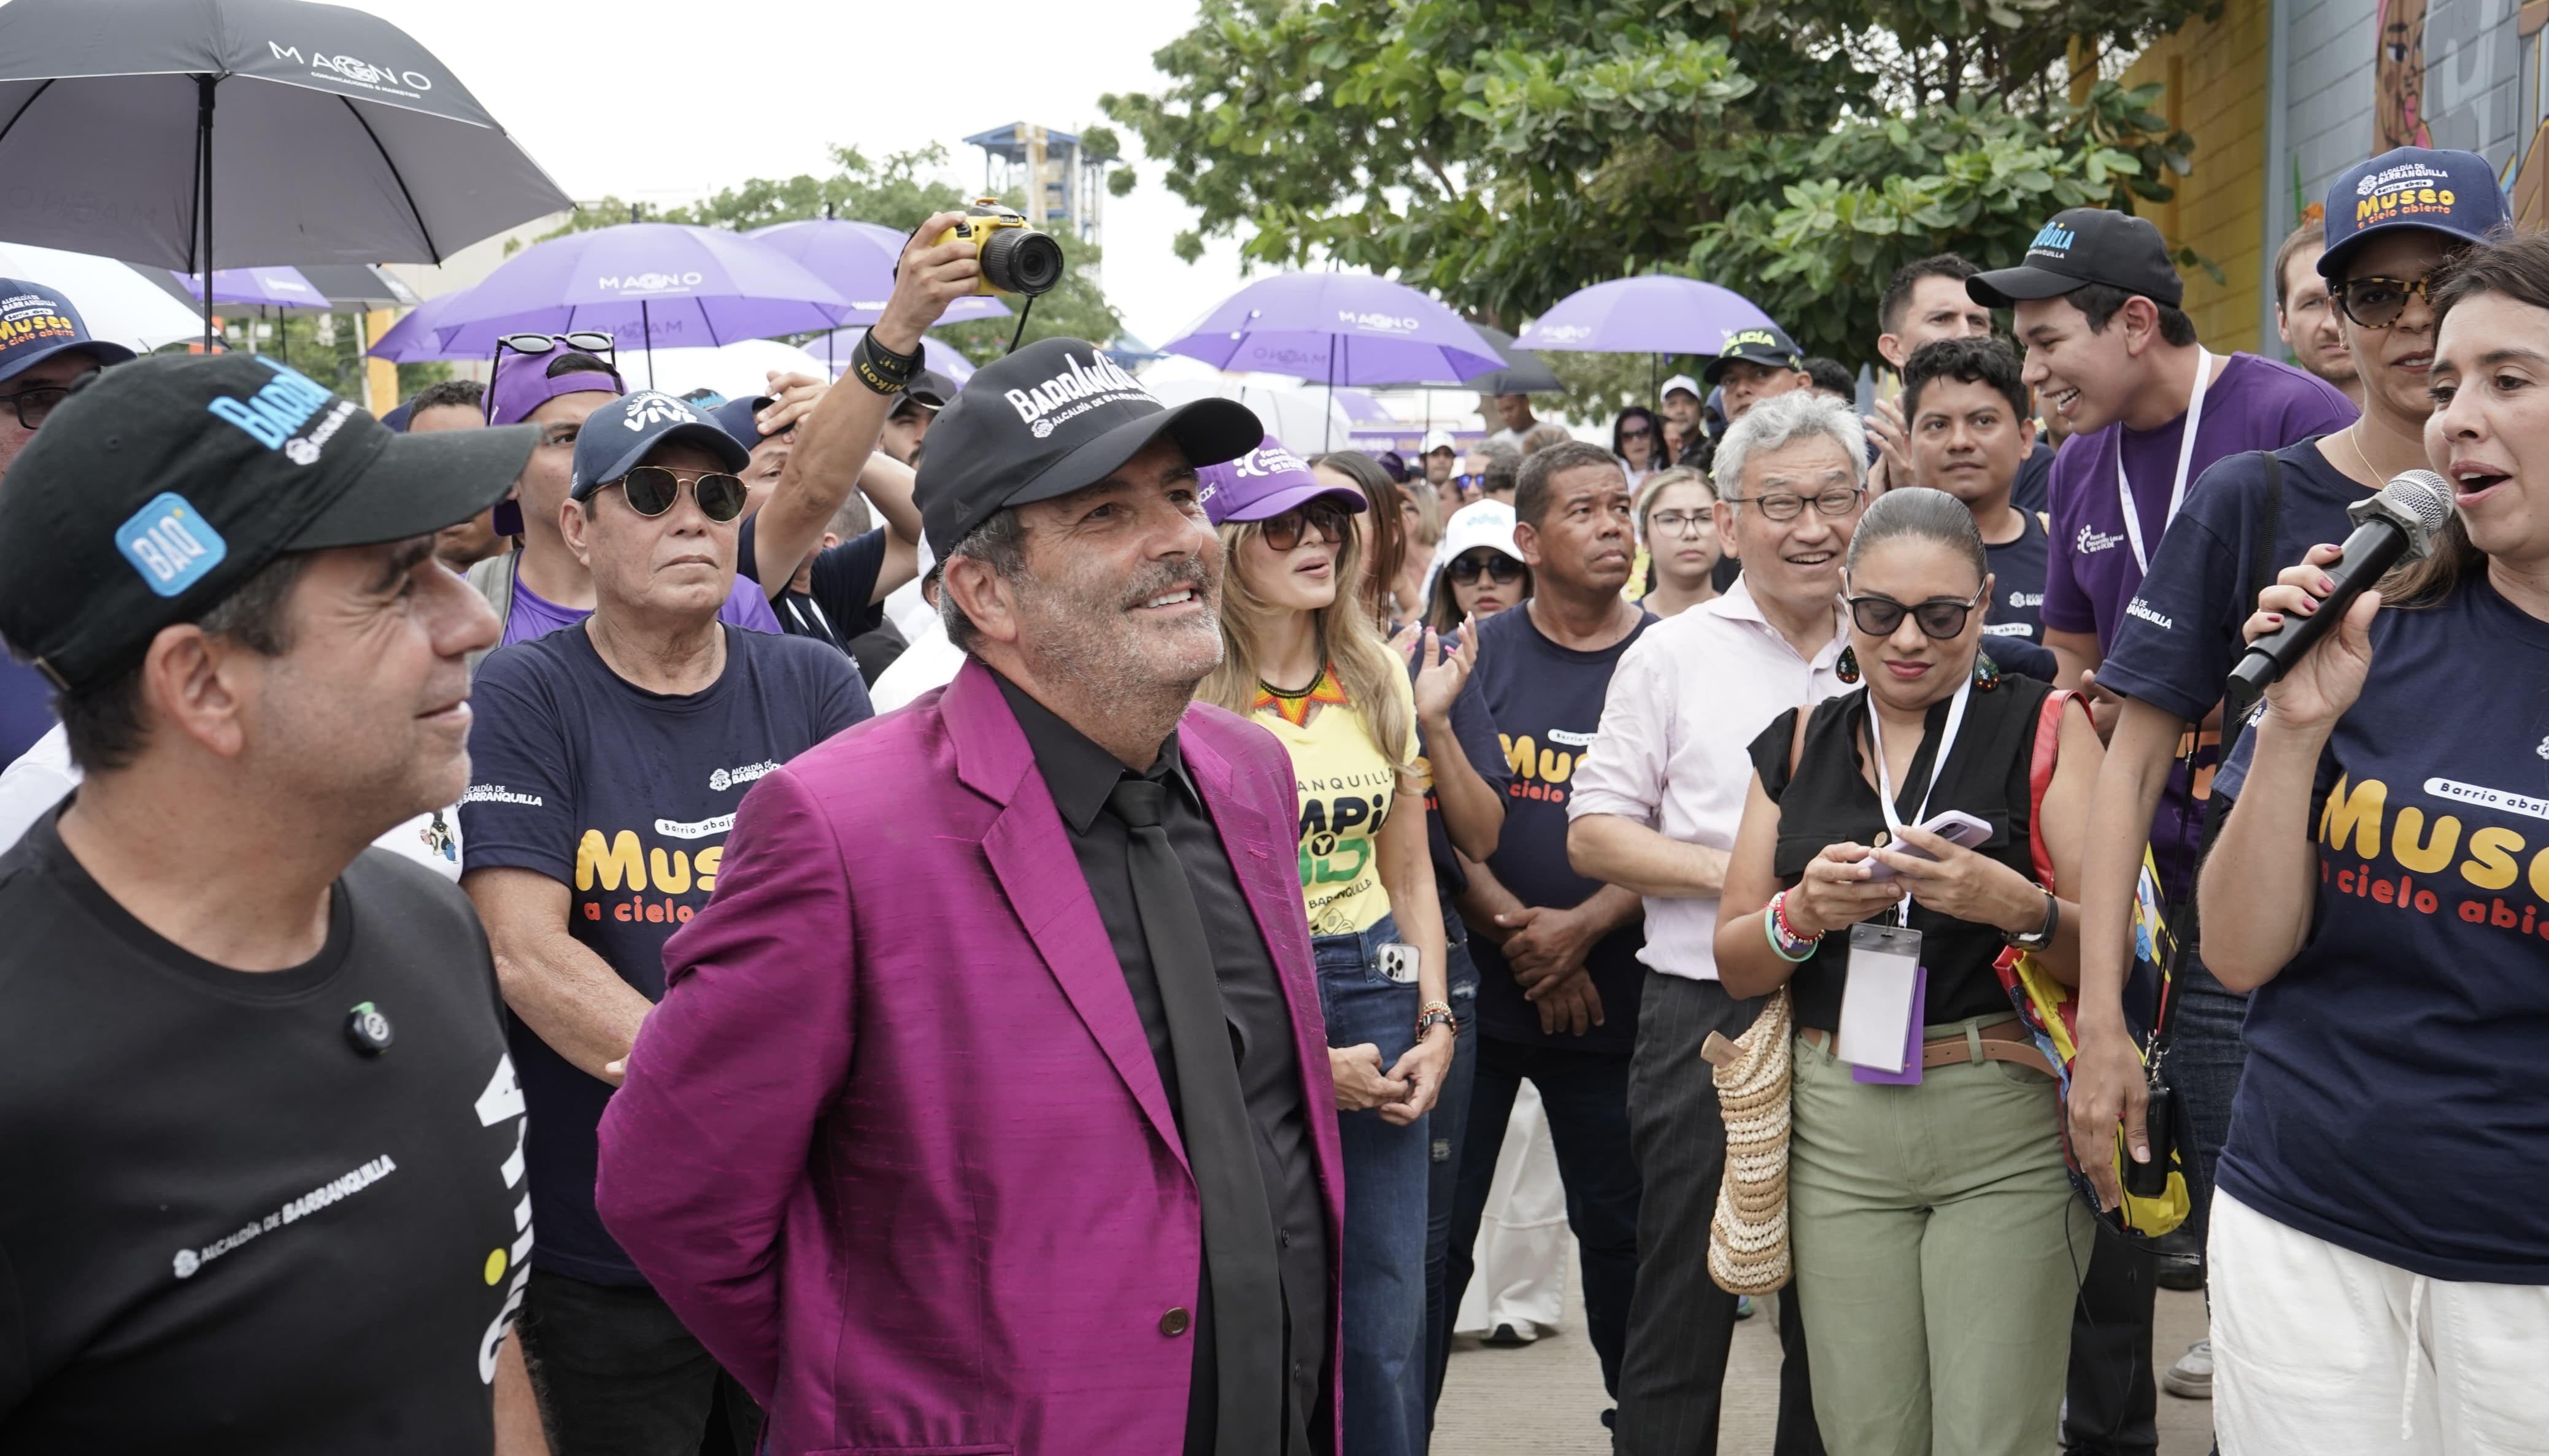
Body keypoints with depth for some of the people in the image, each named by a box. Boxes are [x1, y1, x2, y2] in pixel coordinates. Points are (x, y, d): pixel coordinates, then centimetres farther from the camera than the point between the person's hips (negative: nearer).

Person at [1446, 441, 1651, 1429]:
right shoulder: (1473, 656, 3)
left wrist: (1582, 927, -15)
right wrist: (1513, 926, -13)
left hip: (1611, 998, 0)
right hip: (1476, 987, 0)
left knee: (1620, 1226, 9)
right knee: (1437, 1227, 4)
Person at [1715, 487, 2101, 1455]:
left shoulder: (2045, 728, 1)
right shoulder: (1799, 743, 11)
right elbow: (1735, 964, 10)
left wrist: (2017, 907, -22)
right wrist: (1805, 912, -10)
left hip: (2007, 1130, -3)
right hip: (1836, 1130, 3)